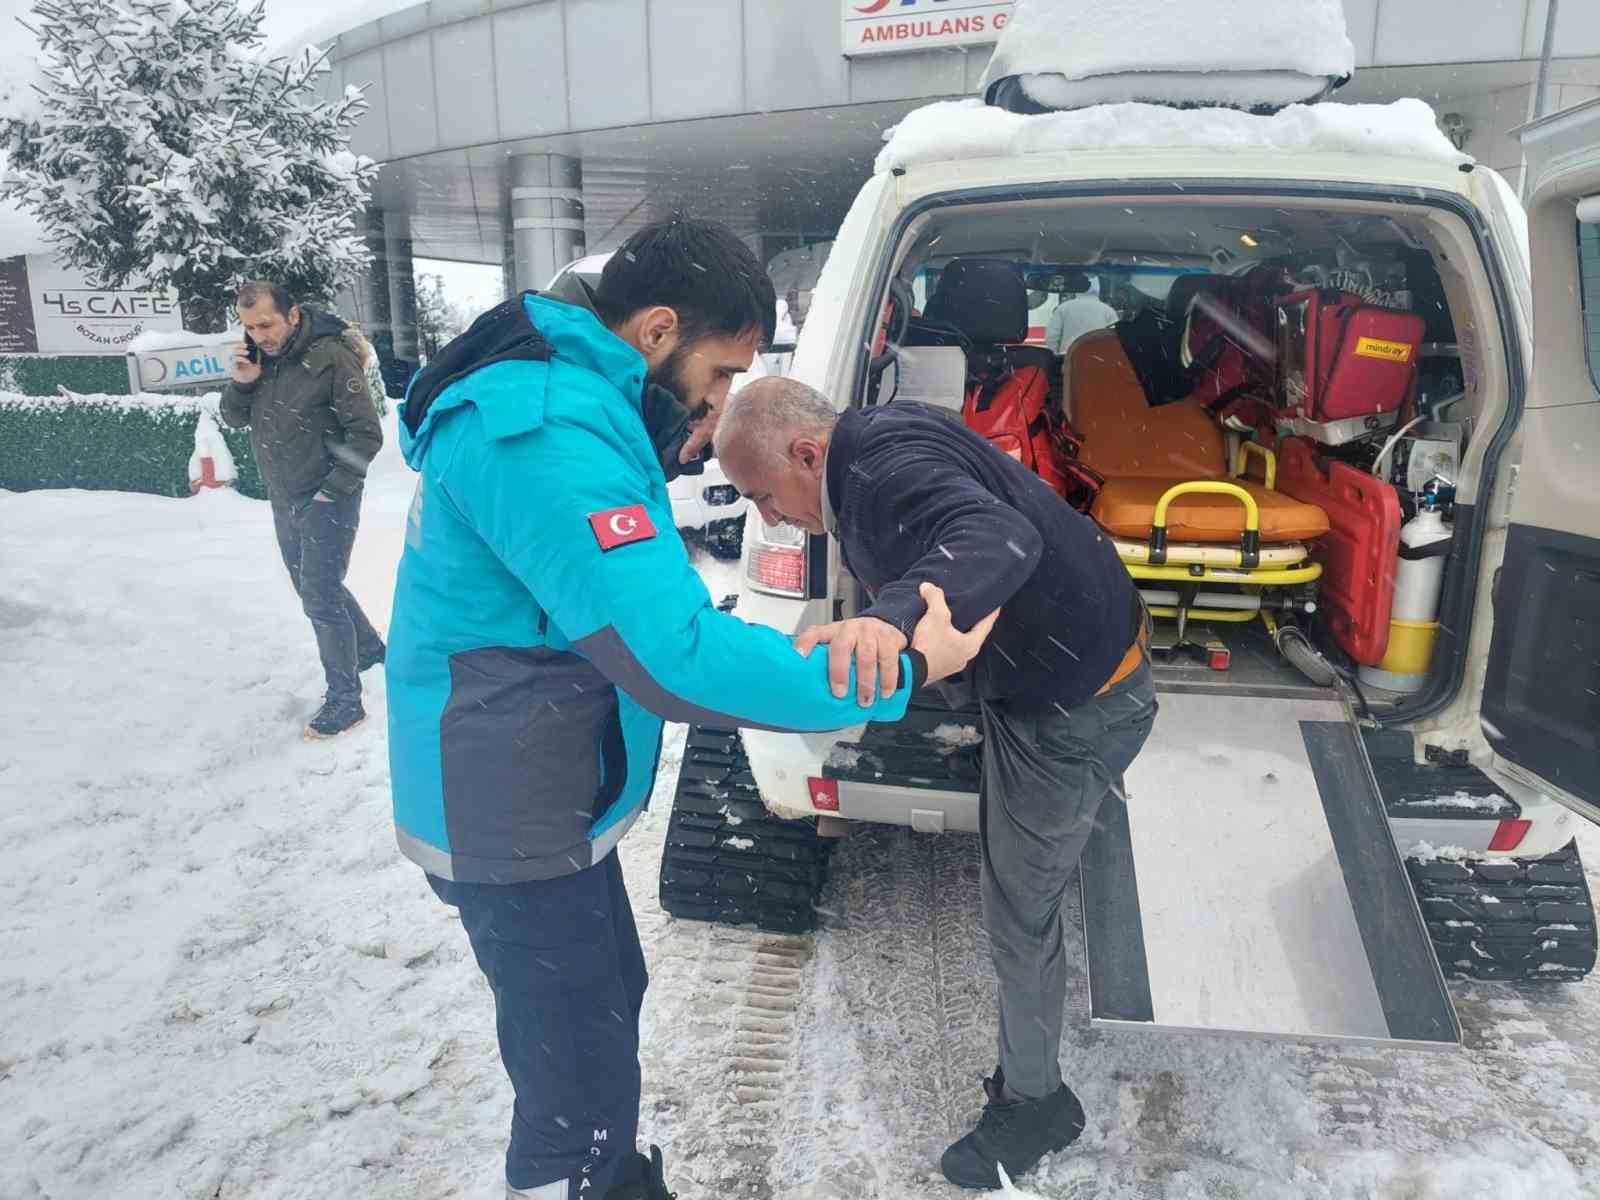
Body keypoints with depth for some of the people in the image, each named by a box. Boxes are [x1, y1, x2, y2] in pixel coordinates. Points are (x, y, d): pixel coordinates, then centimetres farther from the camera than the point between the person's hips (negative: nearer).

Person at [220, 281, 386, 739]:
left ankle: (344, 700, 6)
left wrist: (332, 490, -16)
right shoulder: (259, 354, 3)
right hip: (284, 499, 8)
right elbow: (235, 418, 9)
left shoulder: (331, 356, -18)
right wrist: (242, 382, -11)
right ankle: (369, 648, 41)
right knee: (313, 587, 20)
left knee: (320, 598, -6)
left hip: (326, 500, -8)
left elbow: (366, 433, -17)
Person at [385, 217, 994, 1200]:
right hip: (510, 818, -10)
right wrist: (903, 674, -28)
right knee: (580, 1067, 5)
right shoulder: (549, 432, -29)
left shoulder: (564, 391, 3)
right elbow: (676, 658, -34)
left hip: (547, 793, 10)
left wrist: (669, 452, 6)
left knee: (606, 1001, 26)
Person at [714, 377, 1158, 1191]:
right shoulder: (869, 447, 0)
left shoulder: (887, 465, -31)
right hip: (1042, 667, 11)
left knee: (1018, 908, 4)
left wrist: (892, 617, -66)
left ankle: (1034, 1101, 26)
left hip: (1074, 699, -10)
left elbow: (1001, 538, -50)